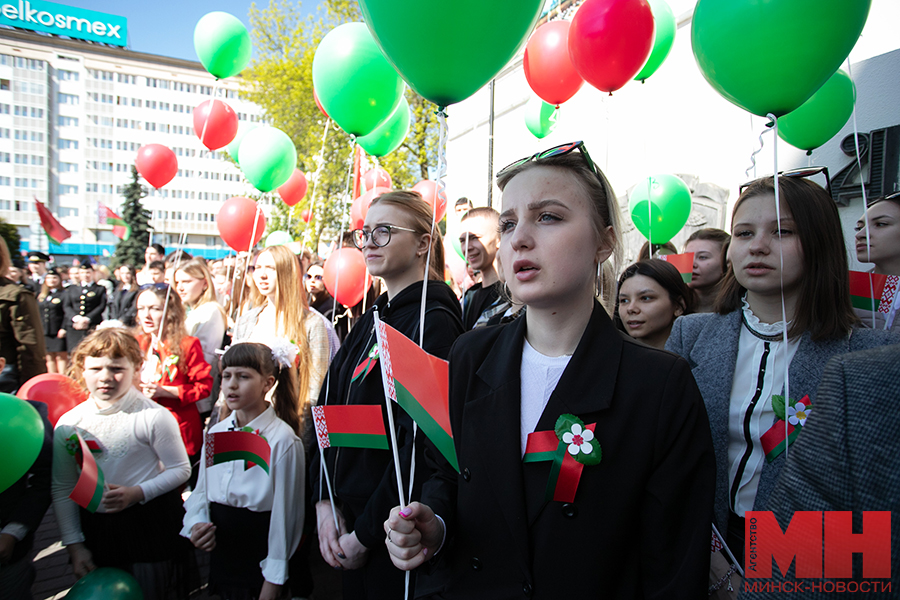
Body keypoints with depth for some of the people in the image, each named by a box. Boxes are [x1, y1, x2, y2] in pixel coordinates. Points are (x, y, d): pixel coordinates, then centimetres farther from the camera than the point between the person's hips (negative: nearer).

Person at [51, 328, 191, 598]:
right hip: (96, 528, 4)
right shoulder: (68, 424, -3)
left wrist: (138, 492, -22)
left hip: (149, 524, -3)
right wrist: (74, 544, 4)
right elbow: (62, 490, 4)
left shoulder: (154, 417, -16)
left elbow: (181, 470, -8)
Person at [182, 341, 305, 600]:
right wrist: (195, 524, -8)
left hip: (261, 557, -5)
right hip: (221, 554, 6)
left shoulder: (283, 439, -18)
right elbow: (202, 490, 12)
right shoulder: (216, 433, 1)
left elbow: (285, 512, -14)